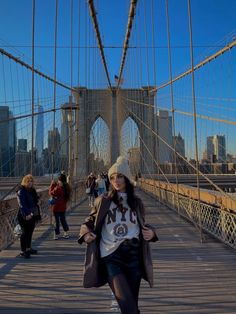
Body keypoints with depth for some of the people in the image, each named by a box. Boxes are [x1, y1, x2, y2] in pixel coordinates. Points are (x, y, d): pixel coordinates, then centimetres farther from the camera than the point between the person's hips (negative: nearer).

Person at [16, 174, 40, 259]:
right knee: (25, 232, -2)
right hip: (25, 216, -8)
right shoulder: (21, 191, -13)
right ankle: (23, 251, 7)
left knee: (30, 232, 16)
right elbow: (22, 204, -23)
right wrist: (26, 214, -33)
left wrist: (36, 213, 17)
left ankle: (28, 248, 30)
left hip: (33, 215, 8)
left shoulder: (32, 190, 12)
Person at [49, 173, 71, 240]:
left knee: (57, 221, 5)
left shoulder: (58, 187, -24)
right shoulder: (67, 187, -2)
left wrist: (52, 185, -4)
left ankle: (56, 235, 14)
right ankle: (66, 233, 21)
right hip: (63, 206, 7)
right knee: (63, 219, 19)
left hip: (57, 207, -7)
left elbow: (51, 193, -12)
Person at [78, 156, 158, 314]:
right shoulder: (103, 201, 0)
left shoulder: (136, 202, 7)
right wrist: (86, 233, -12)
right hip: (111, 257, -3)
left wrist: (151, 232, -3)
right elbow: (88, 222, 9)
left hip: (133, 256, 3)